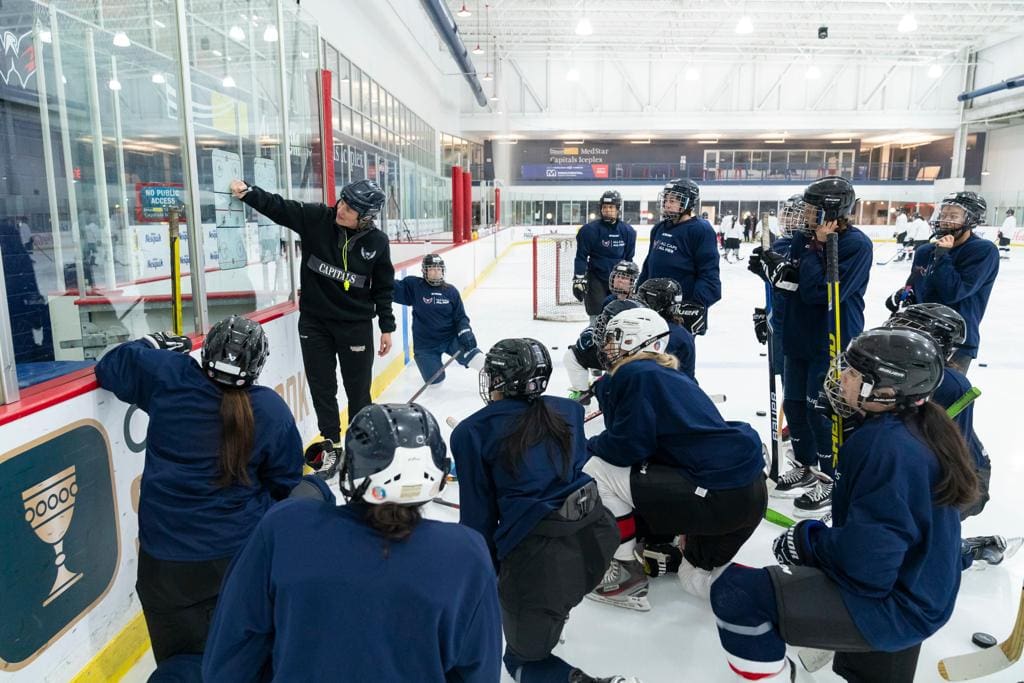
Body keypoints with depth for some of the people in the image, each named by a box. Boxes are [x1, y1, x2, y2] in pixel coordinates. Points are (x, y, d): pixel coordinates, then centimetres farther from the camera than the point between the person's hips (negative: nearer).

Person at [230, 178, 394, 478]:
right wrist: (247, 192, -33)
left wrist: (386, 327, 2)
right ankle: (331, 443, 25)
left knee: (358, 387, 10)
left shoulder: (377, 242, -9)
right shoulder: (316, 219, -8)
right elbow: (278, 207, -14)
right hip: (314, 320, 1)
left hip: (356, 324, -1)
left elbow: (383, 287, -1)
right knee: (321, 385, 8)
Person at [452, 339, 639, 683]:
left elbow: (478, 514, 1)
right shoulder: (567, 410, 9)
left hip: (541, 555, -6)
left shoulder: (471, 432, -3)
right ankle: (548, 614, 41)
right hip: (597, 534, 6)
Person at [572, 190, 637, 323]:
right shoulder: (590, 230, -11)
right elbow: (581, 256, -9)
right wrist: (578, 280, -14)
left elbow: (629, 258, 11)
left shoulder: (628, 231, 2)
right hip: (596, 279, -4)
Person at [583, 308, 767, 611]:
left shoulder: (634, 374, -7)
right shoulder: (667, 375, 20)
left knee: (596, 471, -2)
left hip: (719, 496, -10)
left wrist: (587, 446, 6)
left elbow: (627, 447, -13)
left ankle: (626, 572, 8)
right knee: (696, 580, 28)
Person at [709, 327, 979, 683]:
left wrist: (807, 540, -13)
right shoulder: (919, 428, 4)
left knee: (736, 591, -21)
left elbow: (867, 561, -30)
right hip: (913, 587, 10)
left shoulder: (886, 445, -26)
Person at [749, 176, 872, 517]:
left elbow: (822, 291, -25)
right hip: (799, 336, 8)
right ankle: (806, 468, 33)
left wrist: (817, 248, -21)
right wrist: (774, 268, -15)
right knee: (794, 403, 14)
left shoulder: (857, 245, -17)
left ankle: (831, 481, 17)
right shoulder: (803, 237, 4)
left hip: (834, 342, -7)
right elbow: (791, 283, 4)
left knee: (822, 409, -1)